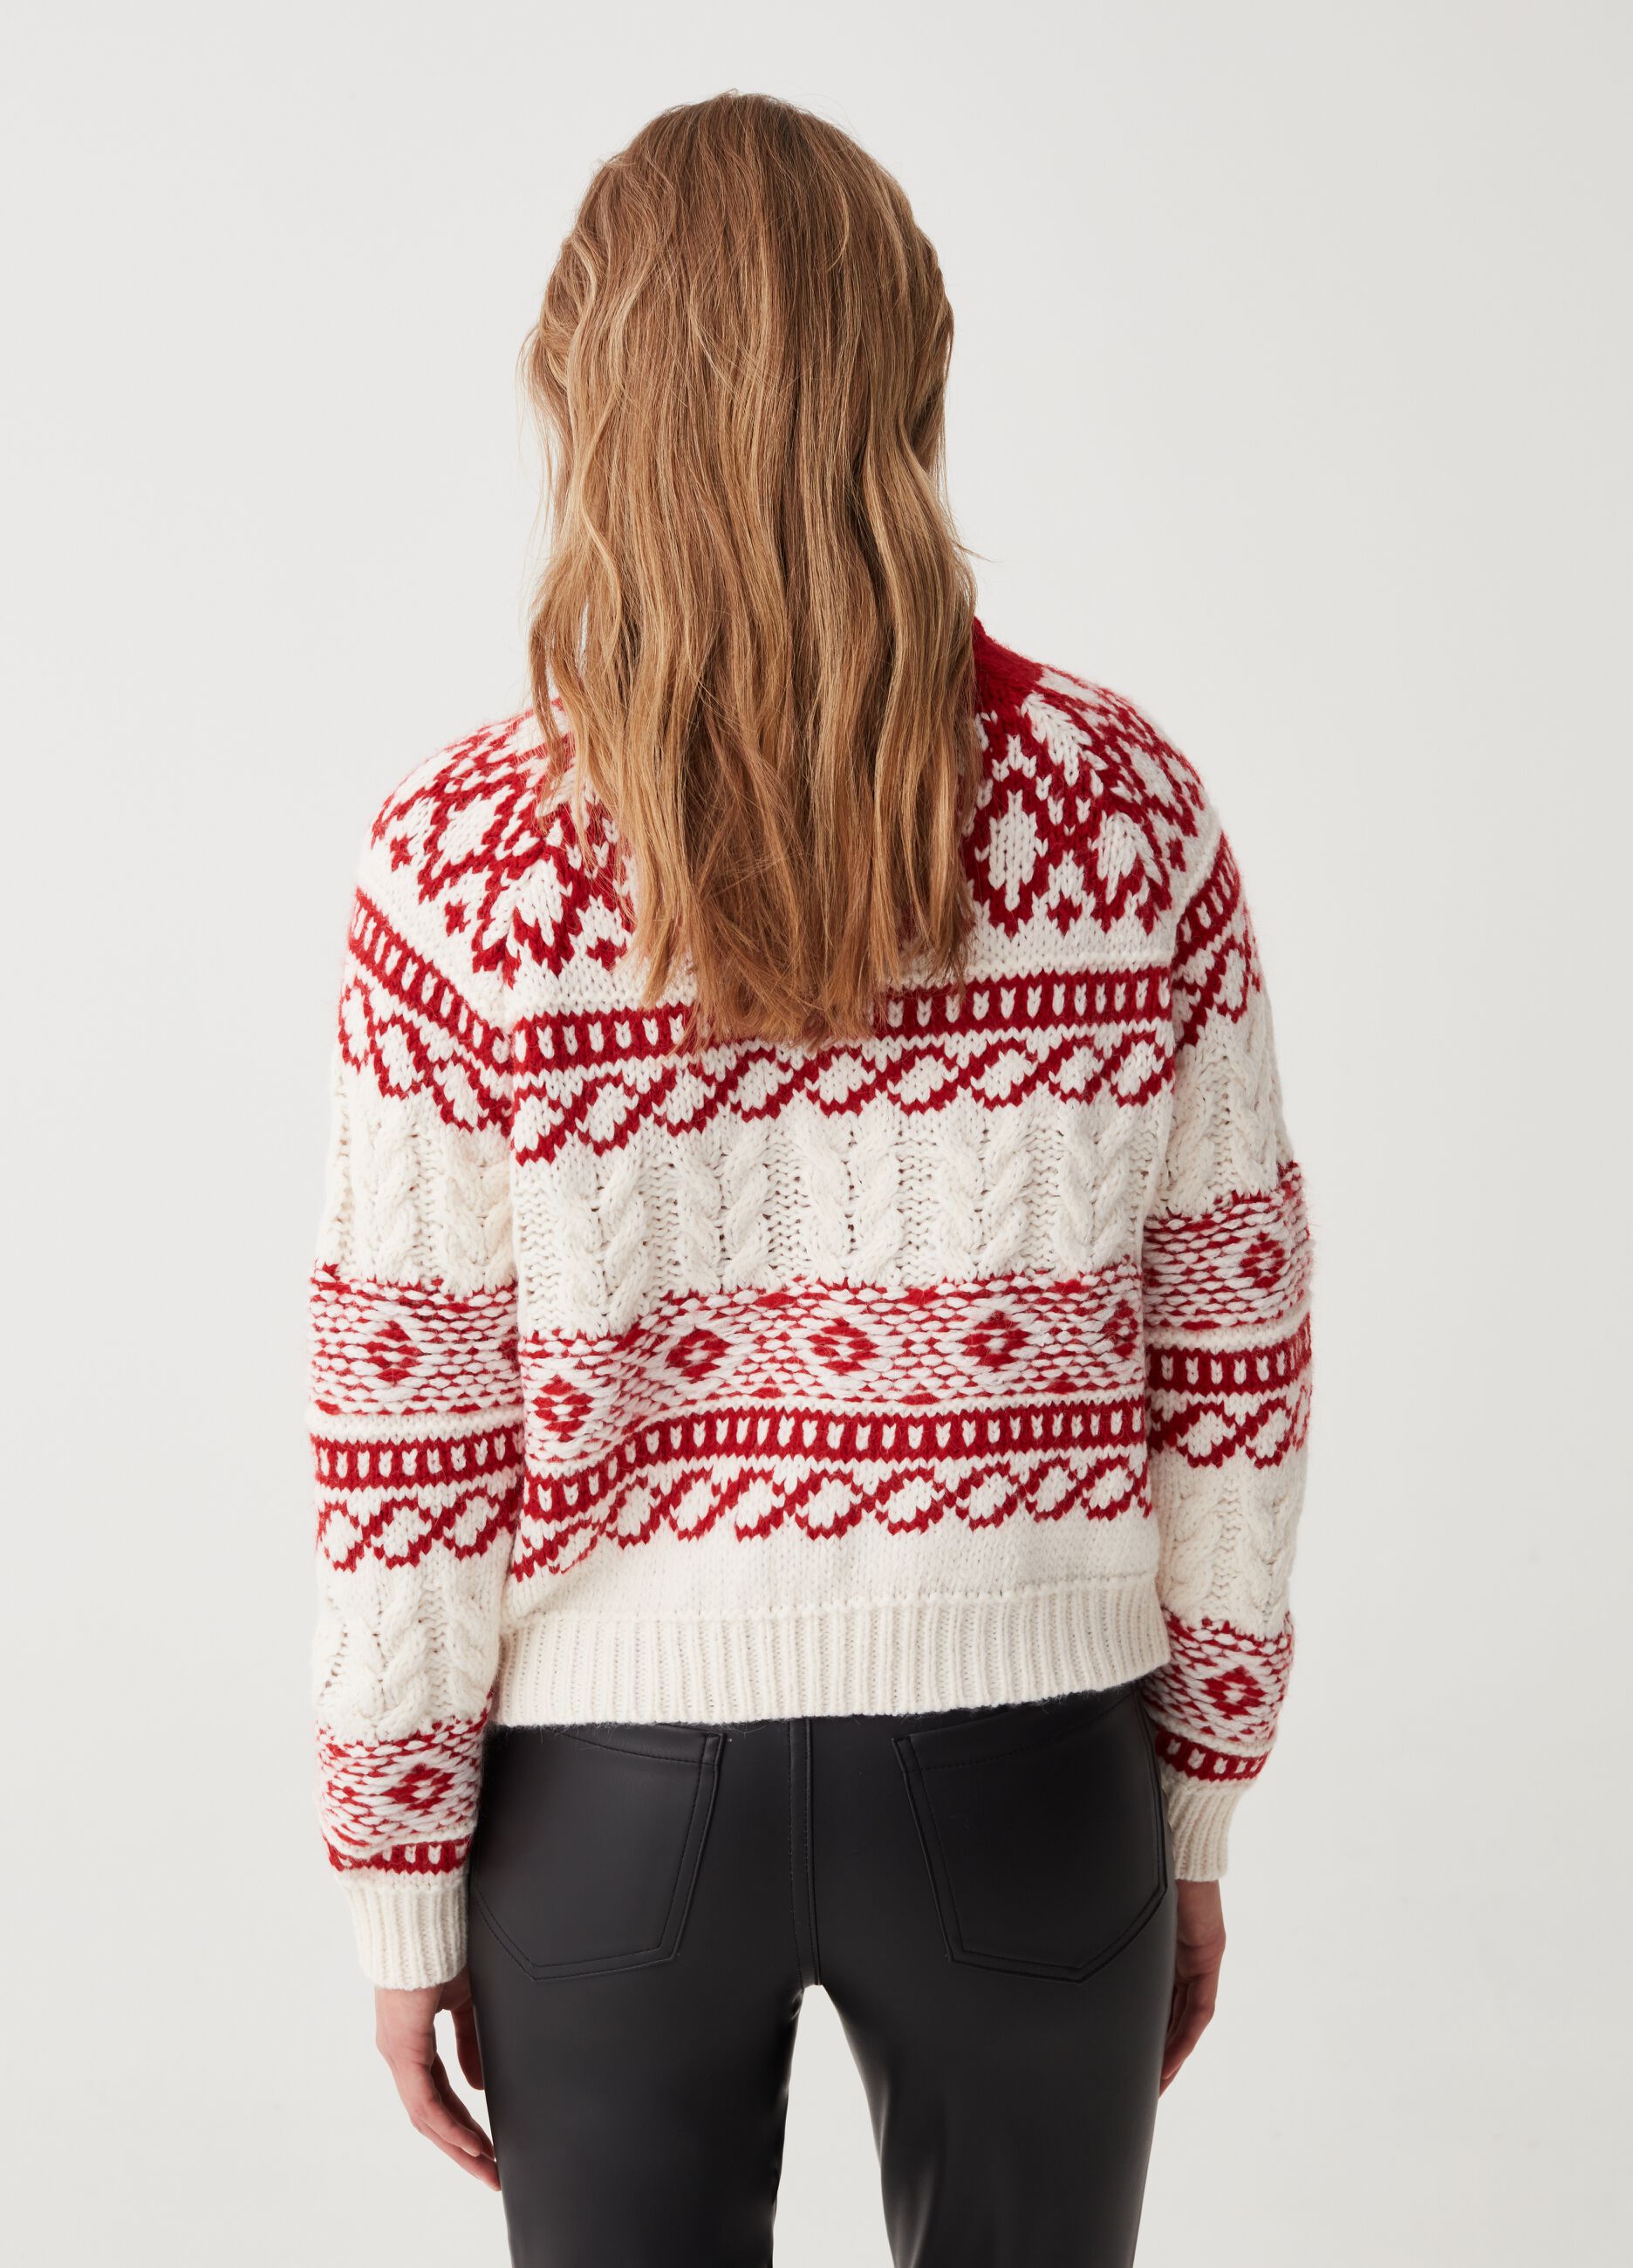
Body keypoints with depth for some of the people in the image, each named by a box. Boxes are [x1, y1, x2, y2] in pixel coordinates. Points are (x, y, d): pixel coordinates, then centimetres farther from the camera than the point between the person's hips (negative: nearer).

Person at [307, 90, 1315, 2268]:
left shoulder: (460, 860, -12)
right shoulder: (1132, 808, -8)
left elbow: (406, 1429, -9)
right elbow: (1233, 1351, -3)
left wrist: (400, 1886, 3)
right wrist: (1201, 1807, 9)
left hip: (618, 1775, -1)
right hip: (1020, 1761, 1)